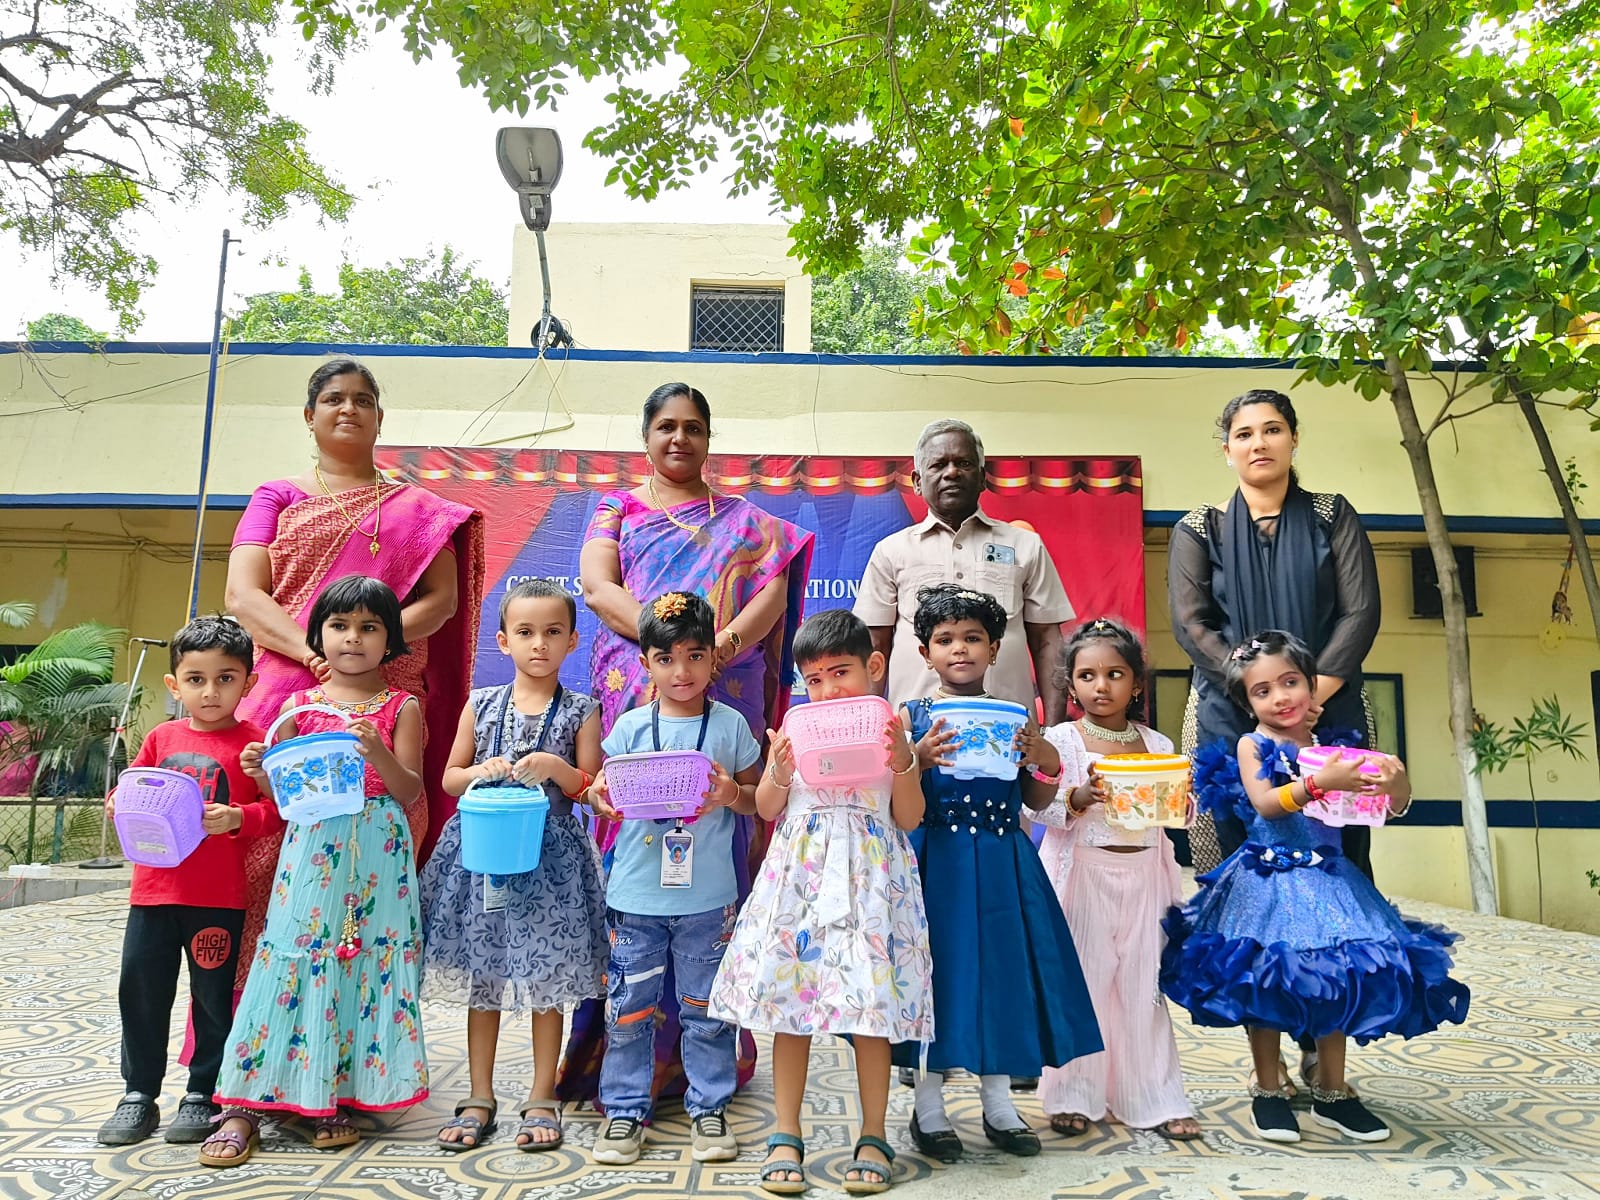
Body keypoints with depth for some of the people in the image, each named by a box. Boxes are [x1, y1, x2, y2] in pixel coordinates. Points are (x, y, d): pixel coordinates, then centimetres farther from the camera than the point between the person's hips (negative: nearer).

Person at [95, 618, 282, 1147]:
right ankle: (139, 1094, 27)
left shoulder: (253, 742, -5)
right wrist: (119, 806, -5)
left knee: (214, 995, 6)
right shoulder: (161, 739, 8)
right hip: (154, 889, 4)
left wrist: (239, 817, -26)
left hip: (219, 897, -4)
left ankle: (202, 1095, 22)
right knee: (140, 989, 11)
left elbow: (276, 807, -8)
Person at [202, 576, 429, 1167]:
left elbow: (410, 791, -3)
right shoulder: (298, 706, 9)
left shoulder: (402, 707, 3)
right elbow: (284, 795, 10)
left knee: (365, 962, 1)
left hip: (376, 854, -1)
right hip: (310, 848, 1)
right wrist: (262, 771, -10)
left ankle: (333, 1100, 16)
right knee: (292, 961, -1)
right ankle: (243, 1107, 8)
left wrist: (378, 751, -19)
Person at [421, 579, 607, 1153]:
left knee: (546, 981, 5)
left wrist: (556, 768, -18)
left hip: (550, 856, -2)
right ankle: (479, 1098, 25)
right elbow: (450, 778, 9)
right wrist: (482, 771, -11)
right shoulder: (481, 704, 5)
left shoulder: (581, 711, 0)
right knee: (481, 979, 10)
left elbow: (593, 789, -1)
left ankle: (542, 1100, 21)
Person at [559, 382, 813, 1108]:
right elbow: (596, 585, 1)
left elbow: (772, 593, 4)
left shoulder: (746, 521, 20)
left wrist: (724, 643, -16)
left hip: (726, 700, 1)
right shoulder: (616, 510, 18)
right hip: (635, 695, 0)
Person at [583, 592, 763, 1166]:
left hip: (707, 898, 0)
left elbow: (762, 800, 4)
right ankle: (625, 1109, 26)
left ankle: (708, 1107, 27)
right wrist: (602, 796, -16)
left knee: (706, 1010, 11)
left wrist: (732, 794, -16)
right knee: (628, 1007, 9)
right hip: (636, 896, 1)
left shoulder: (730, 725, -1)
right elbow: (607, 790, 7)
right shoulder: (630, 726, 1)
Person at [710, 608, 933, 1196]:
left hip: (869, 876, -1)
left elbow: (909, 819, 1)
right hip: (801, 870, 1)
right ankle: (786, 1137, 19)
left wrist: (903, 762, -14)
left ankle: (873, 1138, 19)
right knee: (789, 998, 4)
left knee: (872, 1003, 3)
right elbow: (766, 808, 8)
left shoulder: (891, 729, 3)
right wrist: (780, 771, -11)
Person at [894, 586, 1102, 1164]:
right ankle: (928, 1107, 22)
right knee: (939, 971, 3)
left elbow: (1036, 802, 9)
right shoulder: (912, 717, -2)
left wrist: (1045, 763, -9)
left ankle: (998, 1103, 29)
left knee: (1001, 969, 10)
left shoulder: (1014, 719, 6)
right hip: (935, 864, -3)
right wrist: (920, 759, -22)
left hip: (1002, 865, 3)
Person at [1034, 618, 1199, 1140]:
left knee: (1143, 984, 8)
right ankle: (1075, 1096, 17)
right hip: (1083, 873, -3)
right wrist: (1077, 799, -26)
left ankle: (1152, 1098, 22)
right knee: (1082, 980, 3)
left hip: (1143, 874, 3)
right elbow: (1041, 809, -8)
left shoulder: (1157, 745, 9)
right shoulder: (1061, 740, -2)